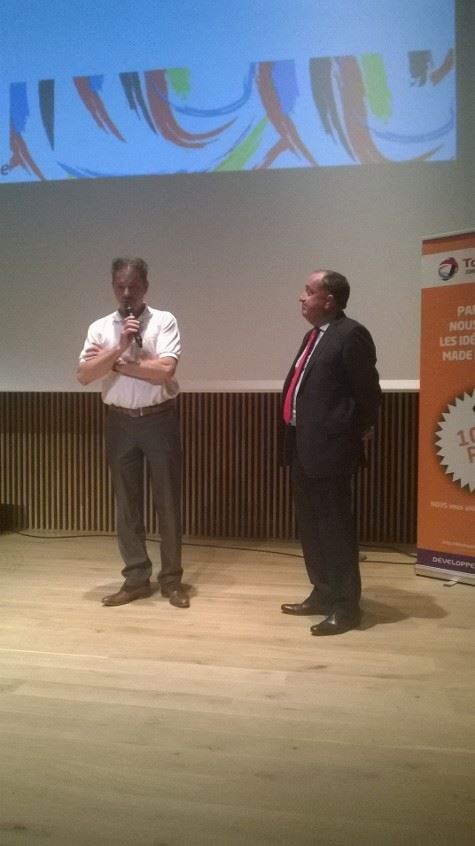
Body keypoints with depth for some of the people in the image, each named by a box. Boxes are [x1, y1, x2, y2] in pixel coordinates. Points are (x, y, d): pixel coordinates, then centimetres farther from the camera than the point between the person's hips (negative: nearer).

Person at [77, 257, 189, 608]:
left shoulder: (164, 321, -4)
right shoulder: (100, 327, 4)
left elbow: (165, 370, -18)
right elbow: (84, 375, -7)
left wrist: (116, 363, -11)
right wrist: (120, 347, -17)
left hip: (159, 419, -3)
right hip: (120, 422, 3)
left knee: (168, 500, 4)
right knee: (127, 502, 10)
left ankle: (172, 578, 18)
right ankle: (136, 578, 23)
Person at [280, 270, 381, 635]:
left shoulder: (351, 335, -13)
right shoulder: (314, 336, 17)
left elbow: (368, 393, -13)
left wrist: (356, 435, -3)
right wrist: (298, 438, 16)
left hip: (330, 449, -10)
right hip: (304, 447, 10)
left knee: (335, 527, 0)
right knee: (311, 526, 17)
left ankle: (346, 606, 13)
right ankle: (323, 594, 31)